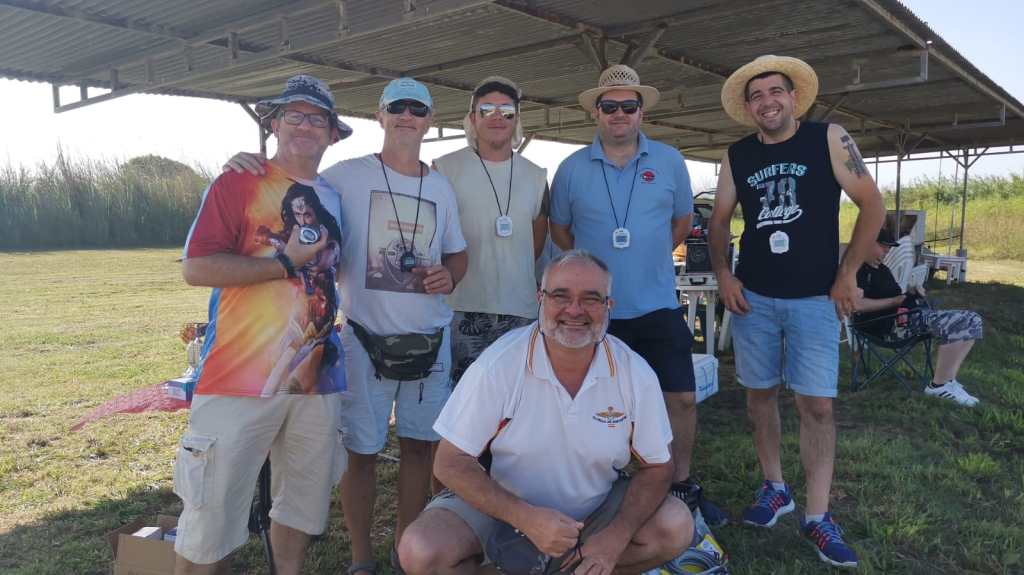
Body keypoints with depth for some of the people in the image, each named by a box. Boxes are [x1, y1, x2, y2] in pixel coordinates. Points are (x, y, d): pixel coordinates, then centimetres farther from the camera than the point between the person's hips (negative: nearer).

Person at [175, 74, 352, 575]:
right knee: (211, 514, 1)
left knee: (304, 502, 17)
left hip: (317, 376, 6)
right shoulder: (237, 184, -3)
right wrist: (286, 262, -14)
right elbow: (195, 268, -13)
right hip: (241, 378, -5)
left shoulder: (334, 196, 14)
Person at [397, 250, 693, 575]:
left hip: (594, 514, 3)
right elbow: (450, 463, -16)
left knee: (676, 527, -19)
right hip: (504, 508, -2)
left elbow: (657, 467, -3)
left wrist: (616, 537, -21)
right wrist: (526, 518, -29)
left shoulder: (636, 375, -13)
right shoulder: (497, 366, -20)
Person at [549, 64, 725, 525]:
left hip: (658, 305, 1)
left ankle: (682, 485, 24)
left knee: (682, 398, 4)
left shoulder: (669, 161, 2)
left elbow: (682, 221, 14)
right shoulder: (572, 168, -1)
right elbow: (559, 229, 11)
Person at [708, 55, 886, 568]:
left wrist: (848, 273, -7)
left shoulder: (829, 139, -3)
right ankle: (774, 488, 27)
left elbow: (872, 204, -3)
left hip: (815, 298, -3)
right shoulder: (737, 156, 5)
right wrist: (723, 273, -1)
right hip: (754, 297, 3)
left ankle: (818, 517, 7)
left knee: (817, 405, -3)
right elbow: (720, 219, 13)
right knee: (759, 393, 9)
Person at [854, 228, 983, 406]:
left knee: (972, 320, -1)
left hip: (909, 314, 10)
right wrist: (896, 301, -9)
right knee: (952, 326, -25)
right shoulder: (856, 270, -6)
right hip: (885, 324, -10)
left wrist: (912, 292, 4)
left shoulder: (883, 270, 25)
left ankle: (948, 380, -7)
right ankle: (939, 384, -13)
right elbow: (857, 304, -20)